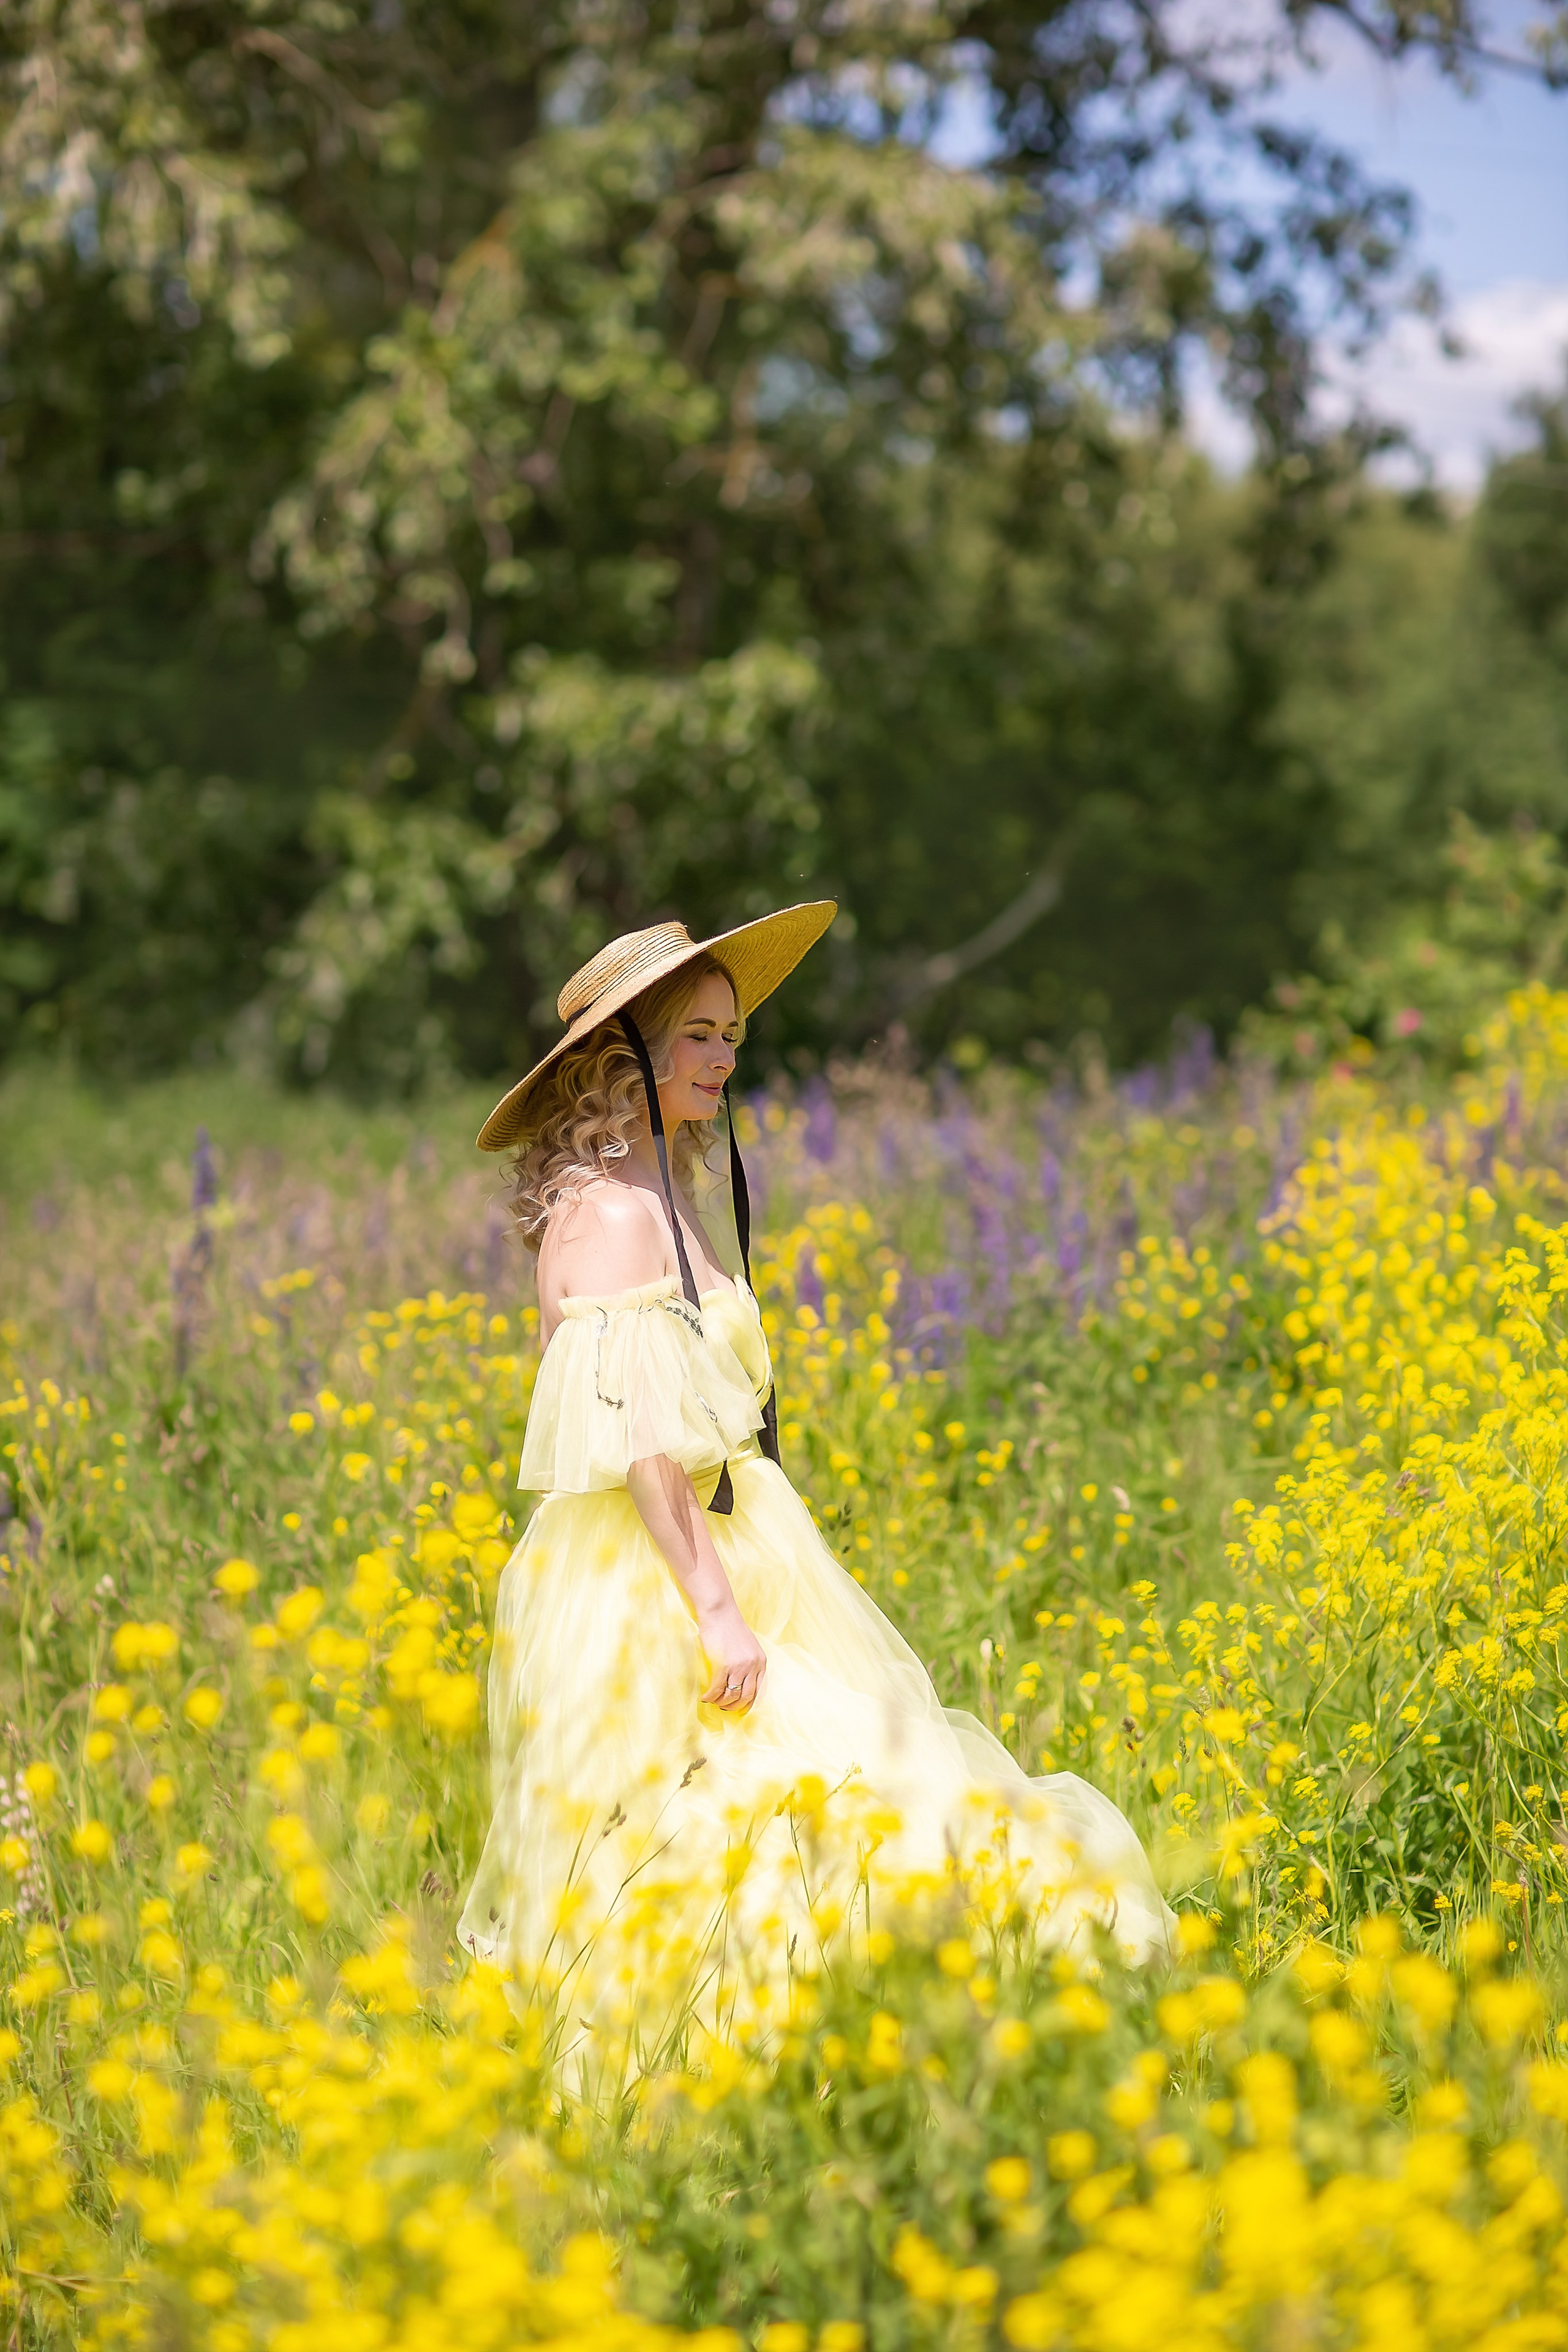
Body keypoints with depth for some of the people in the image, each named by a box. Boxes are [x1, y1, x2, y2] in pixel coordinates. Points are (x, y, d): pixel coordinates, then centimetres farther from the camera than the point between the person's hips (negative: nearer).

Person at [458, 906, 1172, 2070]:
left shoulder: (682, 1183, 15)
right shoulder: (608, 1209, -15)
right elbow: (639, 1431, -22)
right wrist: (716, 1606, -24)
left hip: (723, 1554, 10)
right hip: (645, 1584, -10)